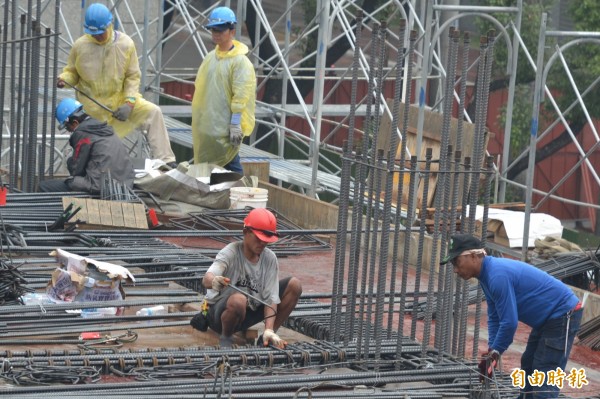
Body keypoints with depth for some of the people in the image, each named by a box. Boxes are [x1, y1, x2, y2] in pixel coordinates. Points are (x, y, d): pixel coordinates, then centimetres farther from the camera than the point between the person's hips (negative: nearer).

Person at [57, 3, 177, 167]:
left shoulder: (125, 44, -10)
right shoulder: (80, 46, -10)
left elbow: (133, 76, -5)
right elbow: (72, 72, 4)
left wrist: (129, 103, -18)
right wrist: (63, 79, -20)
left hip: (120, 99, 0)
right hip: (92, 107, 0)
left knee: (153, 112, -18)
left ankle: (164, 161, -17)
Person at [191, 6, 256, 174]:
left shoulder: (240, 61, -11)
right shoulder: (210, 57, 13)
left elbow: (241, 97, -16)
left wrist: (235, 125, -20)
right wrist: (199, 119, 16)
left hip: (226, 127, -8)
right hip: (207, 125, 8)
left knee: (229, 166, -6)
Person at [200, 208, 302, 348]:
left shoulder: (269, 258, -7)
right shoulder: (230, 253, -21)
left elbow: (271, 297, -11)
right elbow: (206, 279, -39)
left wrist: (269, 330, -27)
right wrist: (213, 281, -65)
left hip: (250, 313, 5)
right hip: (219, 313, -5)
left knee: (294, 285, -8)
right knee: (238, 300, -42)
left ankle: (268, 335, 1)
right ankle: (225, 337, -11)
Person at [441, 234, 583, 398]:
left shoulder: (498, 276, -27)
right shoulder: (487, 274, 6)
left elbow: (509, 322, -24)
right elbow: (494, 317, 13)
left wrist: (494, 353, -11)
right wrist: (492, 352, 5)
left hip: (564, 316, -11)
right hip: (548, 318, 11)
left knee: (545, 378, -13)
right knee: (529, 366, 18)